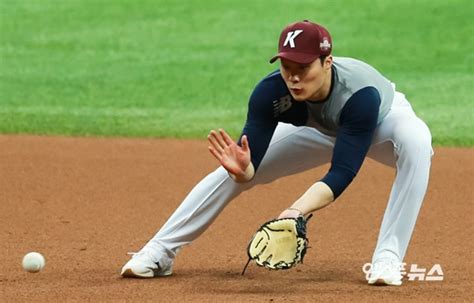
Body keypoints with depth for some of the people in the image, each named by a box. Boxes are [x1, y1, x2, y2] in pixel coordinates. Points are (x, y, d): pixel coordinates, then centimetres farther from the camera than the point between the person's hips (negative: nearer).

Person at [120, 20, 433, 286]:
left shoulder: (360, 93, -44)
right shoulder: (271, 92, -34)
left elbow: (342, 174, -47)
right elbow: (250, 167, -31)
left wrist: (298, 210, -63)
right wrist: (242, 169, -56)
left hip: (382, 121, -3)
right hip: (319, 129, 4)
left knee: (416, 139, -38)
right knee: (233, 169, -7)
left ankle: (388, 258, -32)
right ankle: (160, 252, 8)